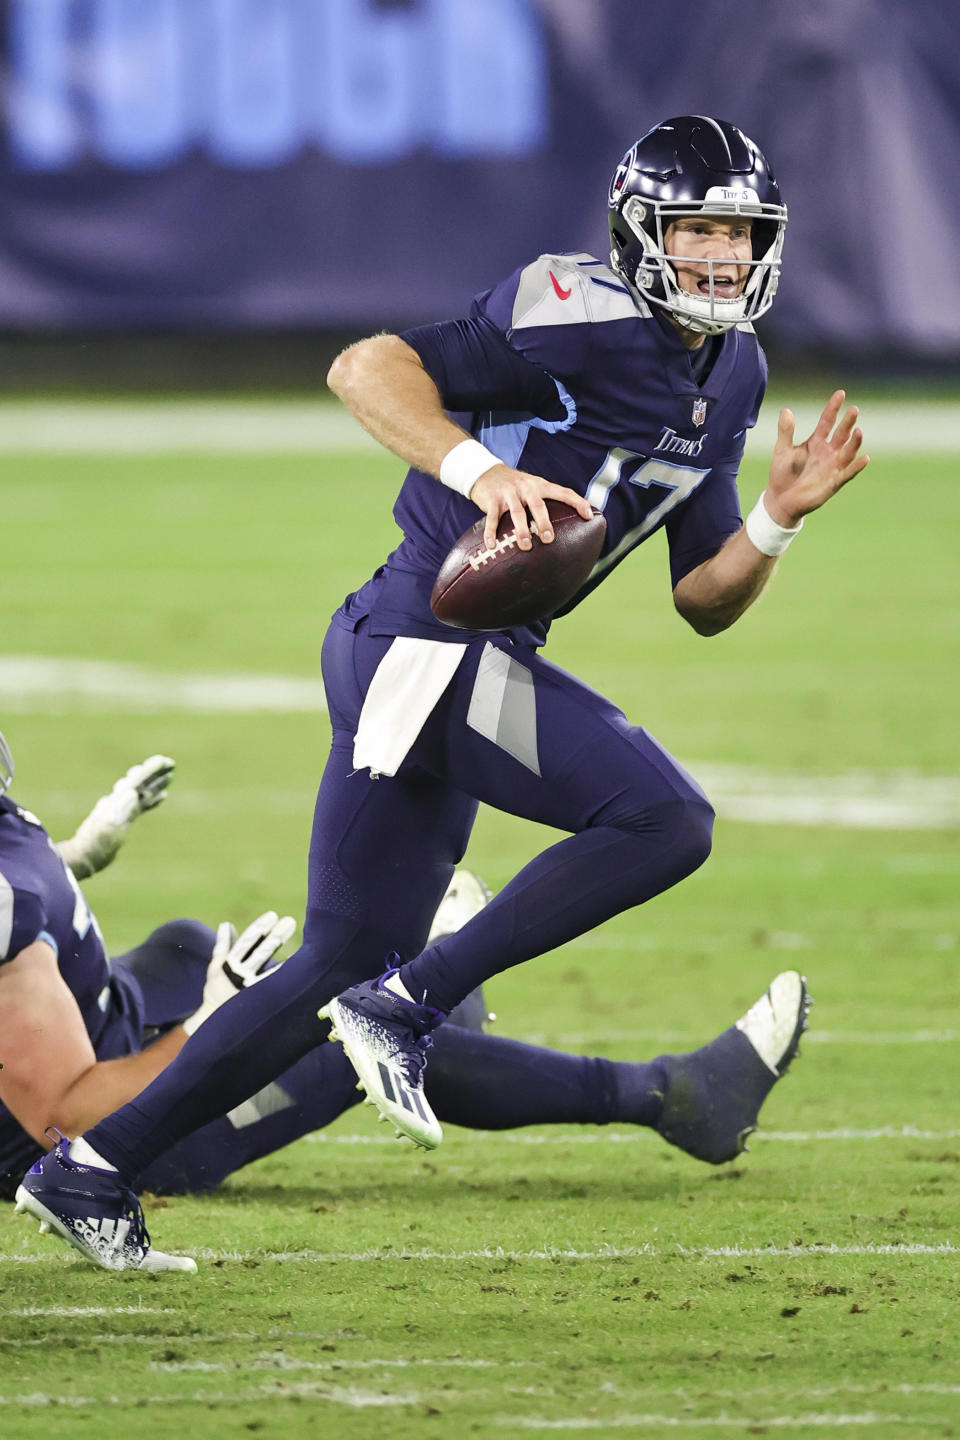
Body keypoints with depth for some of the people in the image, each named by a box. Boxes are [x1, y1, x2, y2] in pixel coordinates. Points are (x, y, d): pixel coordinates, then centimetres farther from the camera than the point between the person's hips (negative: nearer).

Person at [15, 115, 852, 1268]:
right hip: (424, 646, -9)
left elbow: (704, 603, 19)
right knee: (663, 819, -19)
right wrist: (480, 469, -31)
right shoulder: (581, 319, -13)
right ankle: (408, 1001, -12)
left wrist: (778, 517, 1)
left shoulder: (728, 380, 16)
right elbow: (364, 369, -19)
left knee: (344, 969, 12)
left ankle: (92, 1166, 17)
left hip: (406, 665, 9)